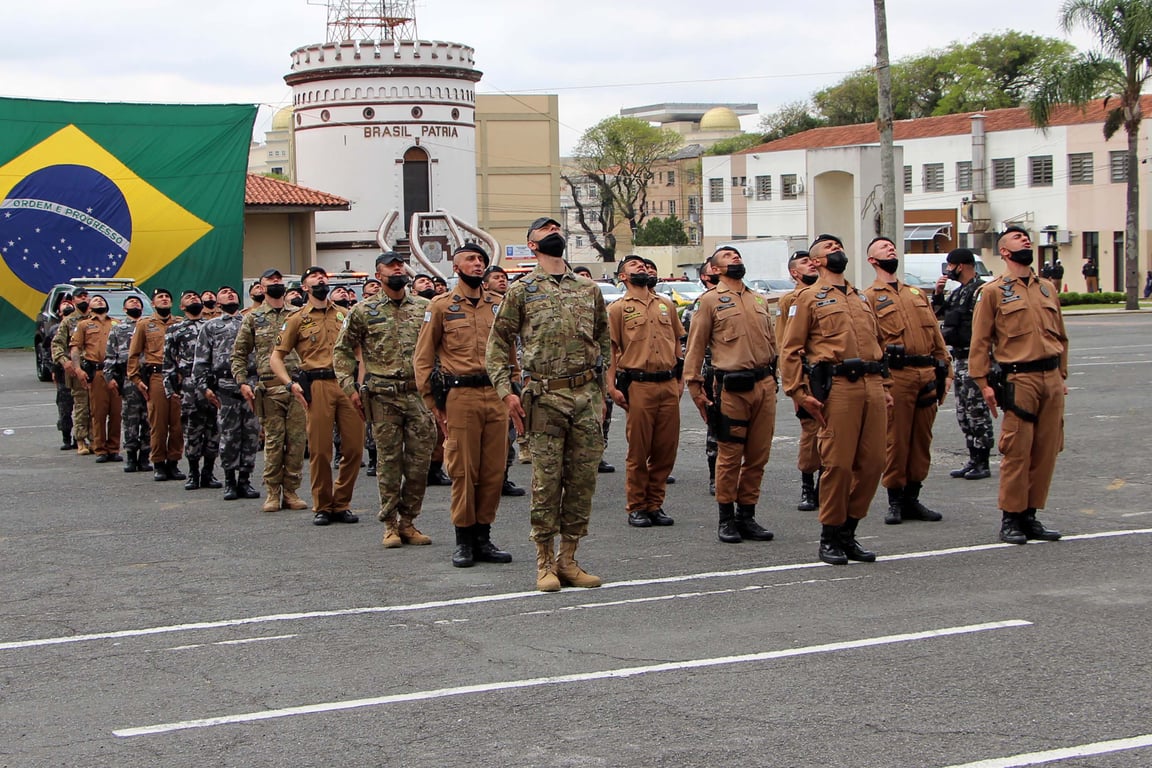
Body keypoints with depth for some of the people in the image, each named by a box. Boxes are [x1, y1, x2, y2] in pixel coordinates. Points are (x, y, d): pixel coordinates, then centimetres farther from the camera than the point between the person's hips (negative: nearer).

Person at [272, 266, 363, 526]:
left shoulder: (344, 315, 18)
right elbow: (275, 357, 7)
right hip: (318, 385, -3)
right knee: (320, 450, -3)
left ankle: (341, 504, 12)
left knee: (354, 447, -1)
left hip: (348, 384, 3)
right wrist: (291, 384, -8)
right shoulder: (297, 319, 9)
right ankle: (322, 507, 9)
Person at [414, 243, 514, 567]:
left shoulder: (499, 304, 13)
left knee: (493, 471, 4)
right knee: (463, 471, -1)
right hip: (461, 396, -3)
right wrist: (433, 403, -1)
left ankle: (483, 537, 15)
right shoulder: (441, 306, 3)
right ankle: (464, 540, 8)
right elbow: (422, 358, 4)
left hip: (497, 396, 3)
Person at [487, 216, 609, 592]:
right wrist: (506, 391, -7)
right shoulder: (521, 290, 3)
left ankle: (568, 560, 13)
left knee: (583, 479, 4)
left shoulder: (589, 289, 14)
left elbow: (604, 341, 21)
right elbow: (498, 343, 3)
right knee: (547, 480, -3)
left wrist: (601, 391, 15)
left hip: (587, 396, 4)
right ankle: (545, 563, 6)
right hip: (545, 398, -3)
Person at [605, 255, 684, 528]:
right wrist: (612, 386, -8)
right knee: (638, 451, -1)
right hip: (638, 386, -4)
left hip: (669, 385, 4)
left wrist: (680, 379, 13)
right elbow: (611, 349, -1)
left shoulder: (666, 305, 16)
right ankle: (636, 508, 8)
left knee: (666, 449, 5)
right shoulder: (618, 308, 3)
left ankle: (655, 504, 15)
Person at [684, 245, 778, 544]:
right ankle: (726, 519, 6)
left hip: (765, 384, 5)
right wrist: (695, 388, -6)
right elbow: (695, 346, -1)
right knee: (730, 456, -3)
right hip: (732, 387, -5)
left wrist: (772, 377, 16)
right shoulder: (711, 300, 1)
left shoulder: (760, 300, 18)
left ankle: (747, 515, 15)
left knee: (758, 455, 6)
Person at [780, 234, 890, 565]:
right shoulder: (809, 297, 5)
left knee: (872, 463, 3)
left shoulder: (862, 298, 25)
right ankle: (830, 537, 4)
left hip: (872, 385, 6)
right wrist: (800, 394, -9)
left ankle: (848, 532, 15)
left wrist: (884, 387, 18)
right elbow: (790, 351, -1)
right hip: (837, 386, -6)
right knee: (838, 463, -7)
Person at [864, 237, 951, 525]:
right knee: (895, 440, -3)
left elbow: (936, 335, 19)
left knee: (922, 439, 8)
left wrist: (946, 371, 11)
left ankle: (912, 498, 16)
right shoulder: (869, 298, 1)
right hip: (895, 375, -6)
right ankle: (895, 501, 6)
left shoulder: (917, 294, 20)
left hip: (927, 374, 6)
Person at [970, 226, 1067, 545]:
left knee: (1047, 450, 5)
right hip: (1019, 379, -5)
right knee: (1017, 450, -7)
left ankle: (1030, 515, 14)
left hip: (1051, 378, 5)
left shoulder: (1047, 289, 16)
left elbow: (1060, 336, 20)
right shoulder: (993, 292, 0)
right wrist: (984, 383, -8)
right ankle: (1010, 518, 2)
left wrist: (1062, 376, 15)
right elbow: (980, 341, -3)